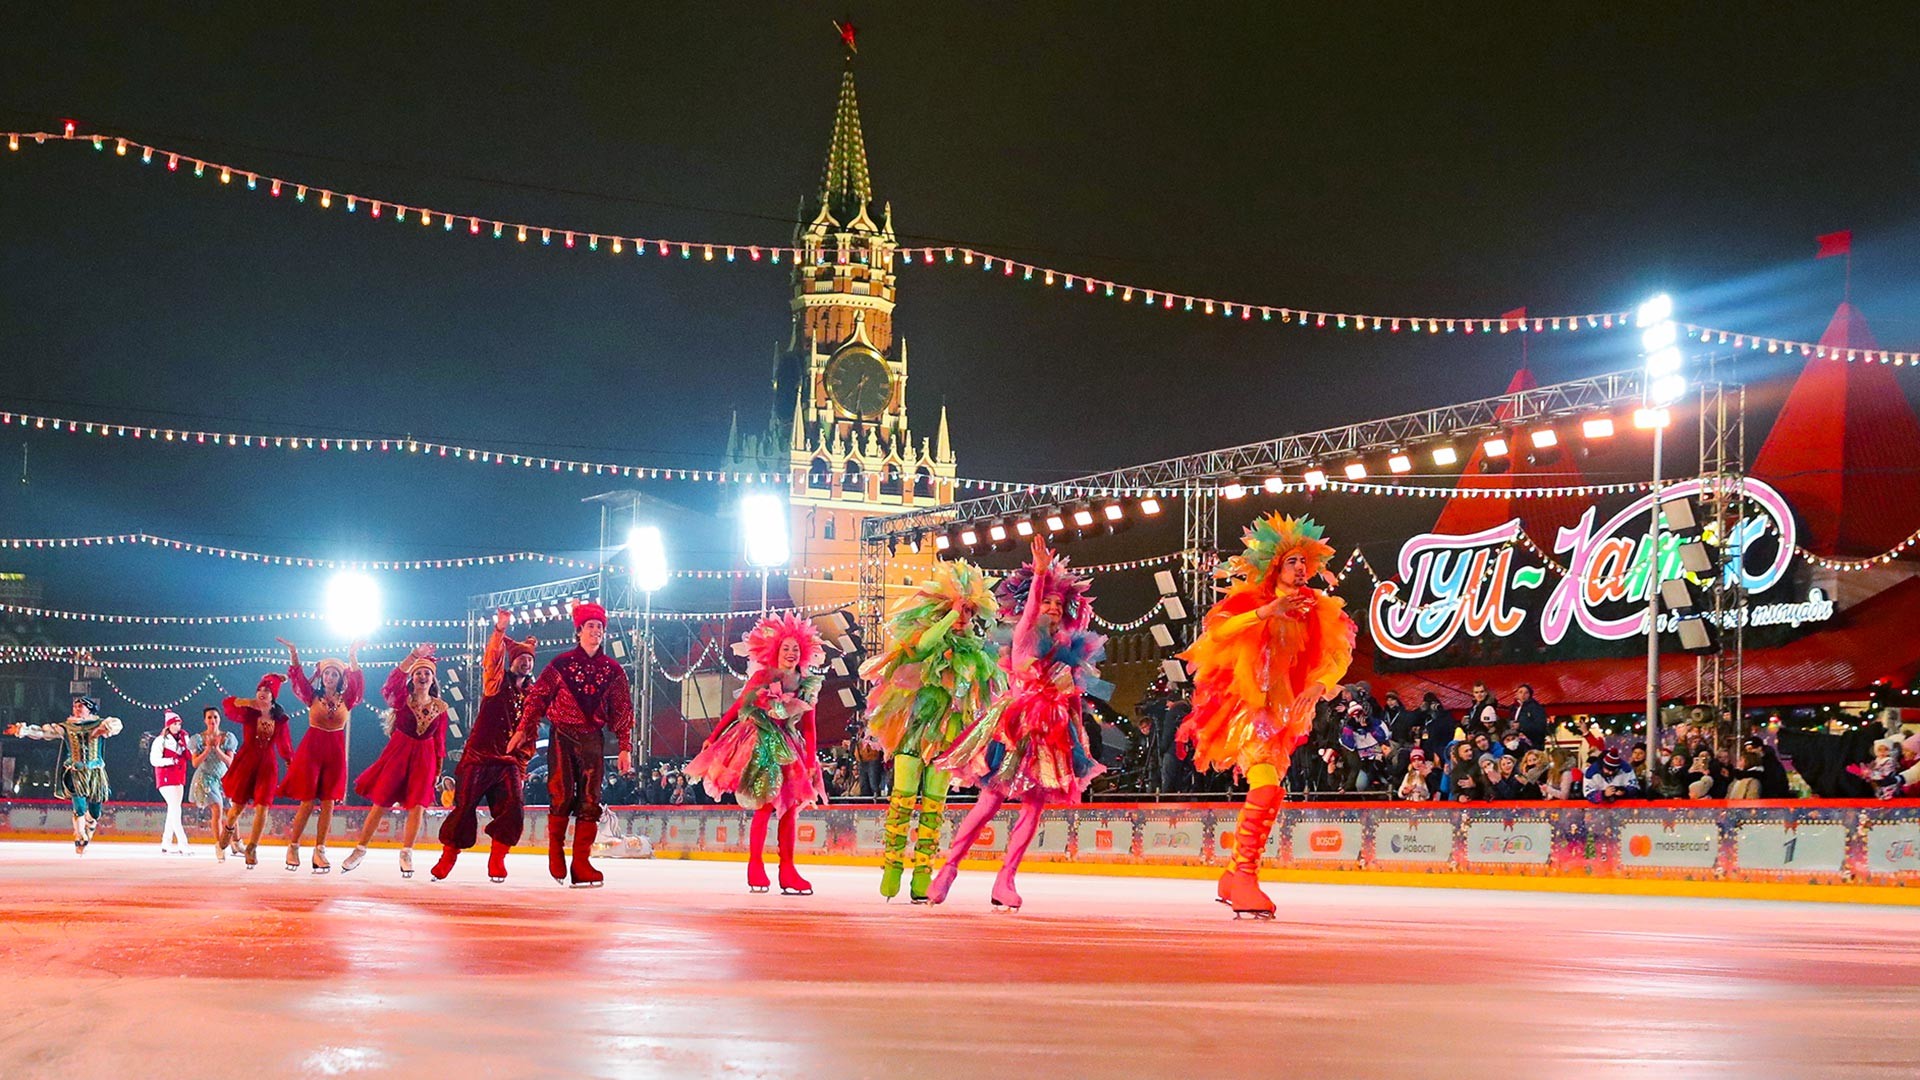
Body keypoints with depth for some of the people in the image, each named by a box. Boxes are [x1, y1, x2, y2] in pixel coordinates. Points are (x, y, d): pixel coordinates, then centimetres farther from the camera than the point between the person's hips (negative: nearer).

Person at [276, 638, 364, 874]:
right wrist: (293, 654, -18)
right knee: (307, 802, -5)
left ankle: (319, 851, 3)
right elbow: (298, 678, -6)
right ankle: (293, 847, 7)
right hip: (311, 748, -2)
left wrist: (353, 657, -18)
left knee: (328, 803, -1)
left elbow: (357, 683, -7)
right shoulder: (313, 697, 4)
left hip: (335, 752, 2)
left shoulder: (346, 700, 6)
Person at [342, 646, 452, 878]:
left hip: (424, 757, 2)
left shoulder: (440, 708, 3)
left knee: (417, 805, -5)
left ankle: (406, 854, 3)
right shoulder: (402, 699, -3)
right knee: (381, 803, 0)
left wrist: (437, 769, 10)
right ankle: (360, 848, 9)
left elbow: (440, 740, 9)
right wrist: (414, 656, -32)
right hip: (398, 752, -2)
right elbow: (394, 681, -25)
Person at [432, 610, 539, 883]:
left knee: (513, 811, -13)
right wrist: (500, 630, -36)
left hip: (509, 761, 3)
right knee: (464, 808, -6)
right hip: (478, 757, -3)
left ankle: (496, 860, 1)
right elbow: (492, 658, -19)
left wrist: (522, 766, 11)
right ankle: (447, 857, 11)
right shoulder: (497, 682, 2)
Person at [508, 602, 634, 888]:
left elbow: (623, 711, 9)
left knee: (589, 799, -2)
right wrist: (522, 730, -2)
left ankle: (580, 862, 1)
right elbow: (537, 697, 3)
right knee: (561, 793, -15)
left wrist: (625, 748, 5)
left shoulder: (613, 670, 7)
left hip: (593, 739, 3)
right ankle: (555, 847, 8)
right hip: (562, 735, -2)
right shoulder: (561, 664, 1)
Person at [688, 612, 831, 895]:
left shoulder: (808, 686, 7)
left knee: (789, 807, 0)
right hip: (760, 745, -5)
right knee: (765, 807, -12)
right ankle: (755, 867, -4)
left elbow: (808, 727, 8)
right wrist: (712, 737, 0)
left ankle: (787, 871, 4)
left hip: (788, 749, 5)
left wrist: (811, 761, 2)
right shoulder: (762, 676, -2)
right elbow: (736, 708, 1)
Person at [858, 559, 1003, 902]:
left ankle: (922, 871, -2)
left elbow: (987, 689, 21)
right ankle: (892, 865, -7)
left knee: (933, 804, 0)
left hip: (948, 732, 4)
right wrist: (952, 616, -19)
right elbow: (923, 644, -24)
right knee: (903, 797, -10)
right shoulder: (926, 635, 1)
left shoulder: (974, 652, 13)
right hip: (915, 725, -3)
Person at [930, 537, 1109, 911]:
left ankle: (1005, 880, 0)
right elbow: (1030, 609, -17)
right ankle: (949, 867, 1)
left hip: (1052, 733, 5)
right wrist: (1040, 573, -30)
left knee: (1034, 805, -4)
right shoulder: (1025, 637, 4)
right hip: (1015, 726, -5)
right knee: (990, 802, -8)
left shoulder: (1070, 648, 17)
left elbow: (1075, 697, 17)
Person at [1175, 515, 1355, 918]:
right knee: (1266, 786, -23)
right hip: (1245, 704, -6)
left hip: (1282, 709, 7)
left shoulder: (1317, 611, 9)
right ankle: (1245, 878, -23)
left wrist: (1319, 685, -16)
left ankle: (1233, 876, 23)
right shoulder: (1249, 600, -4)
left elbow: (1336, 655, 4)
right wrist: (1267, 611, -28)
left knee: (1266, 794, 9)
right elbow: (1217, 631, -20)